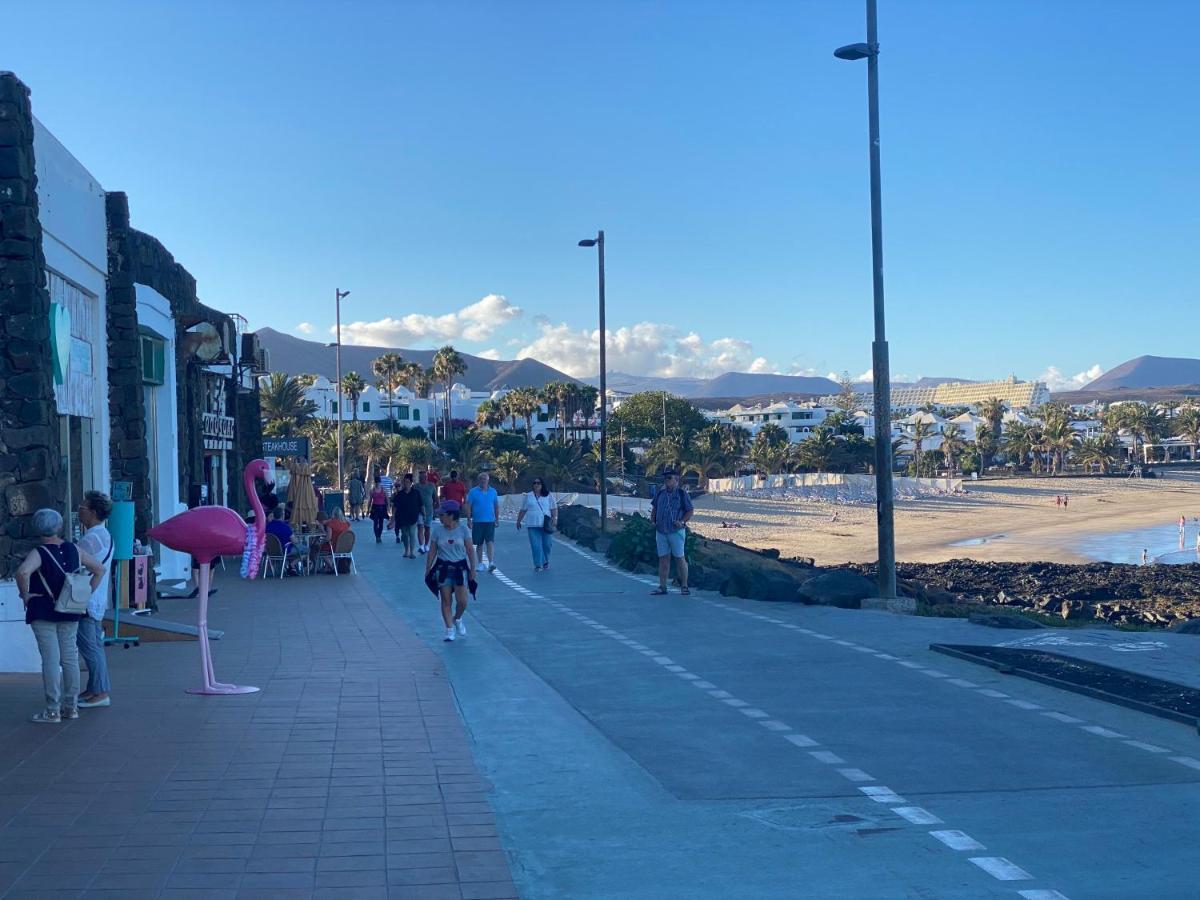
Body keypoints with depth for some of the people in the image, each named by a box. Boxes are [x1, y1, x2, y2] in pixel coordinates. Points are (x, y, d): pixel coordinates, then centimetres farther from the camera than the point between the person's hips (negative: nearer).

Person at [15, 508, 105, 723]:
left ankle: (53, 711, -1)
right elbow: (99, 569, 11)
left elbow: (23, 572, -31)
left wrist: (25, 595, -16)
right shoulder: (74, 550, 4)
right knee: (70, 658, 10)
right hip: (71, 612, 5)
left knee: (50, 660, -4)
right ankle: (71, 707, 17)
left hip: (43, 613, -5)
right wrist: (86, 593, 12)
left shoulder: (39, 553, -12)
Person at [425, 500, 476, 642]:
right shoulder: (437, 530, -3)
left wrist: (472, 569, -1)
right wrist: (427, 571, 2)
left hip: (460, 567, -1)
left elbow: (470, 550, 0)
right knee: (446, 600, 1)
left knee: (462, 601, -4)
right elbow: (432, 552, 3)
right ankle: (449, 629, 12)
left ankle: (457, 619, 27)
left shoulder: (463, 529, -5)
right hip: (443, 568, 1)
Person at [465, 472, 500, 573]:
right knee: (479, 544, 7)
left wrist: (497, 519, 9)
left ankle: (491, 563, -18)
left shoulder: (493, 491, 8)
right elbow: (468, 506, 0)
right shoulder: (473, 492, 1)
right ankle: (480, 563, 19)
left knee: (490, 542, -11)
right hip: (477, 522, -1)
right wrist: (469, 520, -6)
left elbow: (496, 506, 14)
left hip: (490, 522, 1)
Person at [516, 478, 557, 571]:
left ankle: (546, 561, 27)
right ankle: (538, 565, 0)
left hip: (546, 525, 0)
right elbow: (523, 510, 15)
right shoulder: (528, 496, 10)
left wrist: (555, 518, -10)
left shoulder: (548, 496, 7)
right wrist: (518, 521, 15)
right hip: (533, 525, 0)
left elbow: (554, 508, 5)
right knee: (536, 546, -5)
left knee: (547, 544, 4)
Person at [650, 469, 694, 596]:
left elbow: (690, 510, -1)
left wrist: (682, 522, -13)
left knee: (679, 558, -2)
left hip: (676, 531, -5)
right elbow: (654, 509, 23)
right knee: (663, 558, 6)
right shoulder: (660, 494, 12)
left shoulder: (682, 494, -2)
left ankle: (684, 586, 5)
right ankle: (662, 586, 9)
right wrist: (653, 521, 8)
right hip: (660, 532, 5)